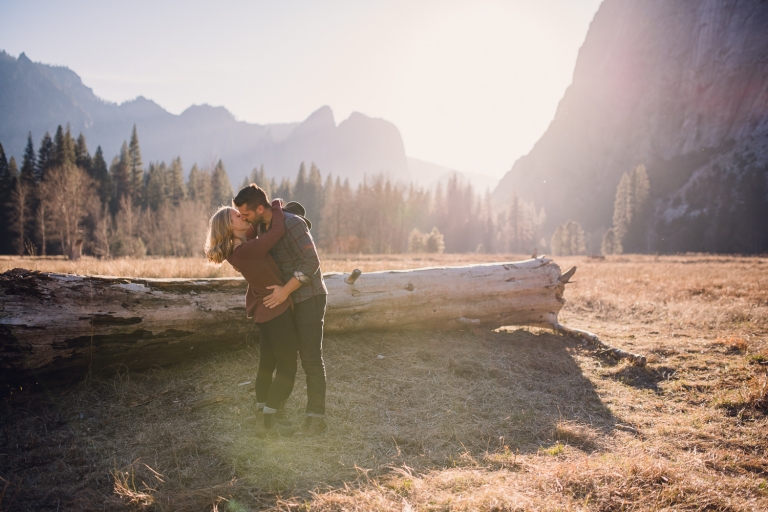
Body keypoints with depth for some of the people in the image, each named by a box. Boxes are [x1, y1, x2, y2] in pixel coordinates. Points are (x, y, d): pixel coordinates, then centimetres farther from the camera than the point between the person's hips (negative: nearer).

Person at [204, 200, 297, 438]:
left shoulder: (243, 249, 4)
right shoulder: (245, 251, -25)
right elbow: (278, 231, -26)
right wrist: (276, 207, -8)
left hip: (266, 311, 10)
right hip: (276, 310, -10)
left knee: (267, 364, 16)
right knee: (287, 367, 0)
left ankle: (261, 419, 25)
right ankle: (268, 422, 4)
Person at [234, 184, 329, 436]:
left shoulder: (292, 224, -22)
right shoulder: (261, 228, 6)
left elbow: (311, 262, -27)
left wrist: (285, 291, -28)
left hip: (309, 298, -9)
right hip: (288, 300, 9)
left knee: (311, 358, -4)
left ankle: (316, 418, 5)